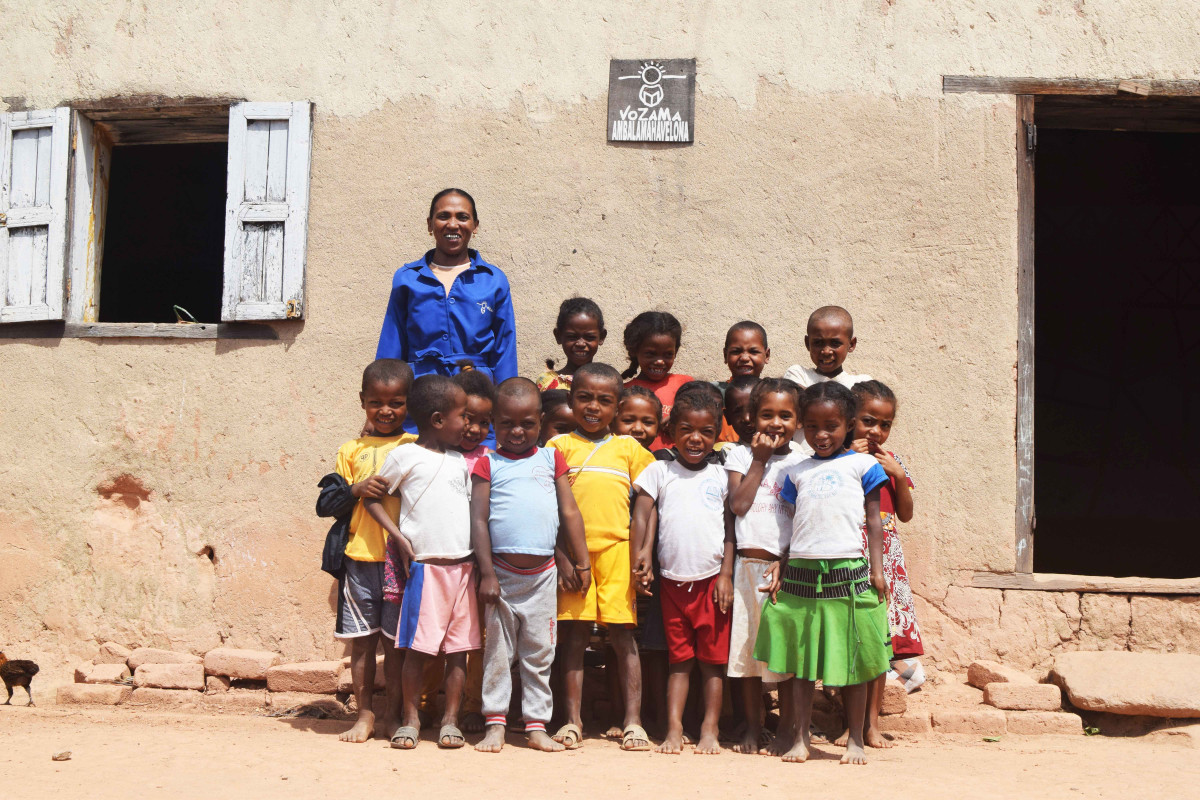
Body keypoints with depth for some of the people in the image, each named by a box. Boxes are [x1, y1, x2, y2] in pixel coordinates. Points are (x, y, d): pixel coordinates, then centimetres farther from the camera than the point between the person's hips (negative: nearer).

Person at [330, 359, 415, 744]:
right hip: (360, 557, 1)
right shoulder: (352, 450, 11)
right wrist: (356, 490, -8)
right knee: (362, 639, 5)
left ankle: (393, 715, 14)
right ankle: (364, 714, 16)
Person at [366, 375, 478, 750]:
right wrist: (400, 539, -9)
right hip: (426, 565, -5)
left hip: (463, 565, 5)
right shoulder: (405, 456, -2)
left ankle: (450, 719, 13)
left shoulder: (460, 461, 15)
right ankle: (410, 718, 11)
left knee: (459, 648, 5)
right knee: (418, 646, -1)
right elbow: (373, 497, 0)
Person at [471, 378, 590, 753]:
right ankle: (495, 724, 13)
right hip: (502, 572, -2)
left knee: (539, 653, 8)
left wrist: (582, 563, 8)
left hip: (542, 574, 2)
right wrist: (487, 574, -8)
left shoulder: (551, 458, 9)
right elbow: (478, 520, -2)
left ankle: (537, 725, 15)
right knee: (497, 652, 5)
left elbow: (569, 512, 10)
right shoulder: (488, 464, 3)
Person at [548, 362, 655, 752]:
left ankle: (632, 721, 5)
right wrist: (560, 555, -7)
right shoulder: (559, 446, 8)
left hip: (617, 548, 1)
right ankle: (573, 720, 9)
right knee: (575, 634, 2)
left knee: (623, 633, 1)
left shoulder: (628, 448, 13)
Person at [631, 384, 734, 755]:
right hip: (673, 581, 1)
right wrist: (639, 558, -11)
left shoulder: (721, 476, 5)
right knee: (679, 658, 7)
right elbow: (642, 514, 1)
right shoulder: (659, 472, 6)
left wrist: (726, 575, -2)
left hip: (711, 581, 0)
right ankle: (674, 729, 9)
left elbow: (730, 529, 4)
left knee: (713, 658, 4)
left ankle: (710, 729, 10)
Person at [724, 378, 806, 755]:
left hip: (786, 565, -2)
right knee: (746, 644, 7)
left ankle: (785, 729, 11)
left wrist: (786, 562, -12)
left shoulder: (801, 462, 2)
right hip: (747, 564, 2)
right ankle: (752, 726, 19)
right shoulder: (740, 456, 7)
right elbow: (738, 505, -6)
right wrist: (759, 461, -5)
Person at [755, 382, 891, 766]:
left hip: (848, 571, -3)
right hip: (801, 573, 3)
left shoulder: (861, 465, 8)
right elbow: (794, 526, 16)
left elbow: (873, 521, 6)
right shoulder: (797, 472, 15)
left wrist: (877, 569, -1)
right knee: (801, 662, 5)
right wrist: (780, 567, 8)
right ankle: (800, 739, 12)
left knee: (852, 662, 4)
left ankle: (855, 740, 13)